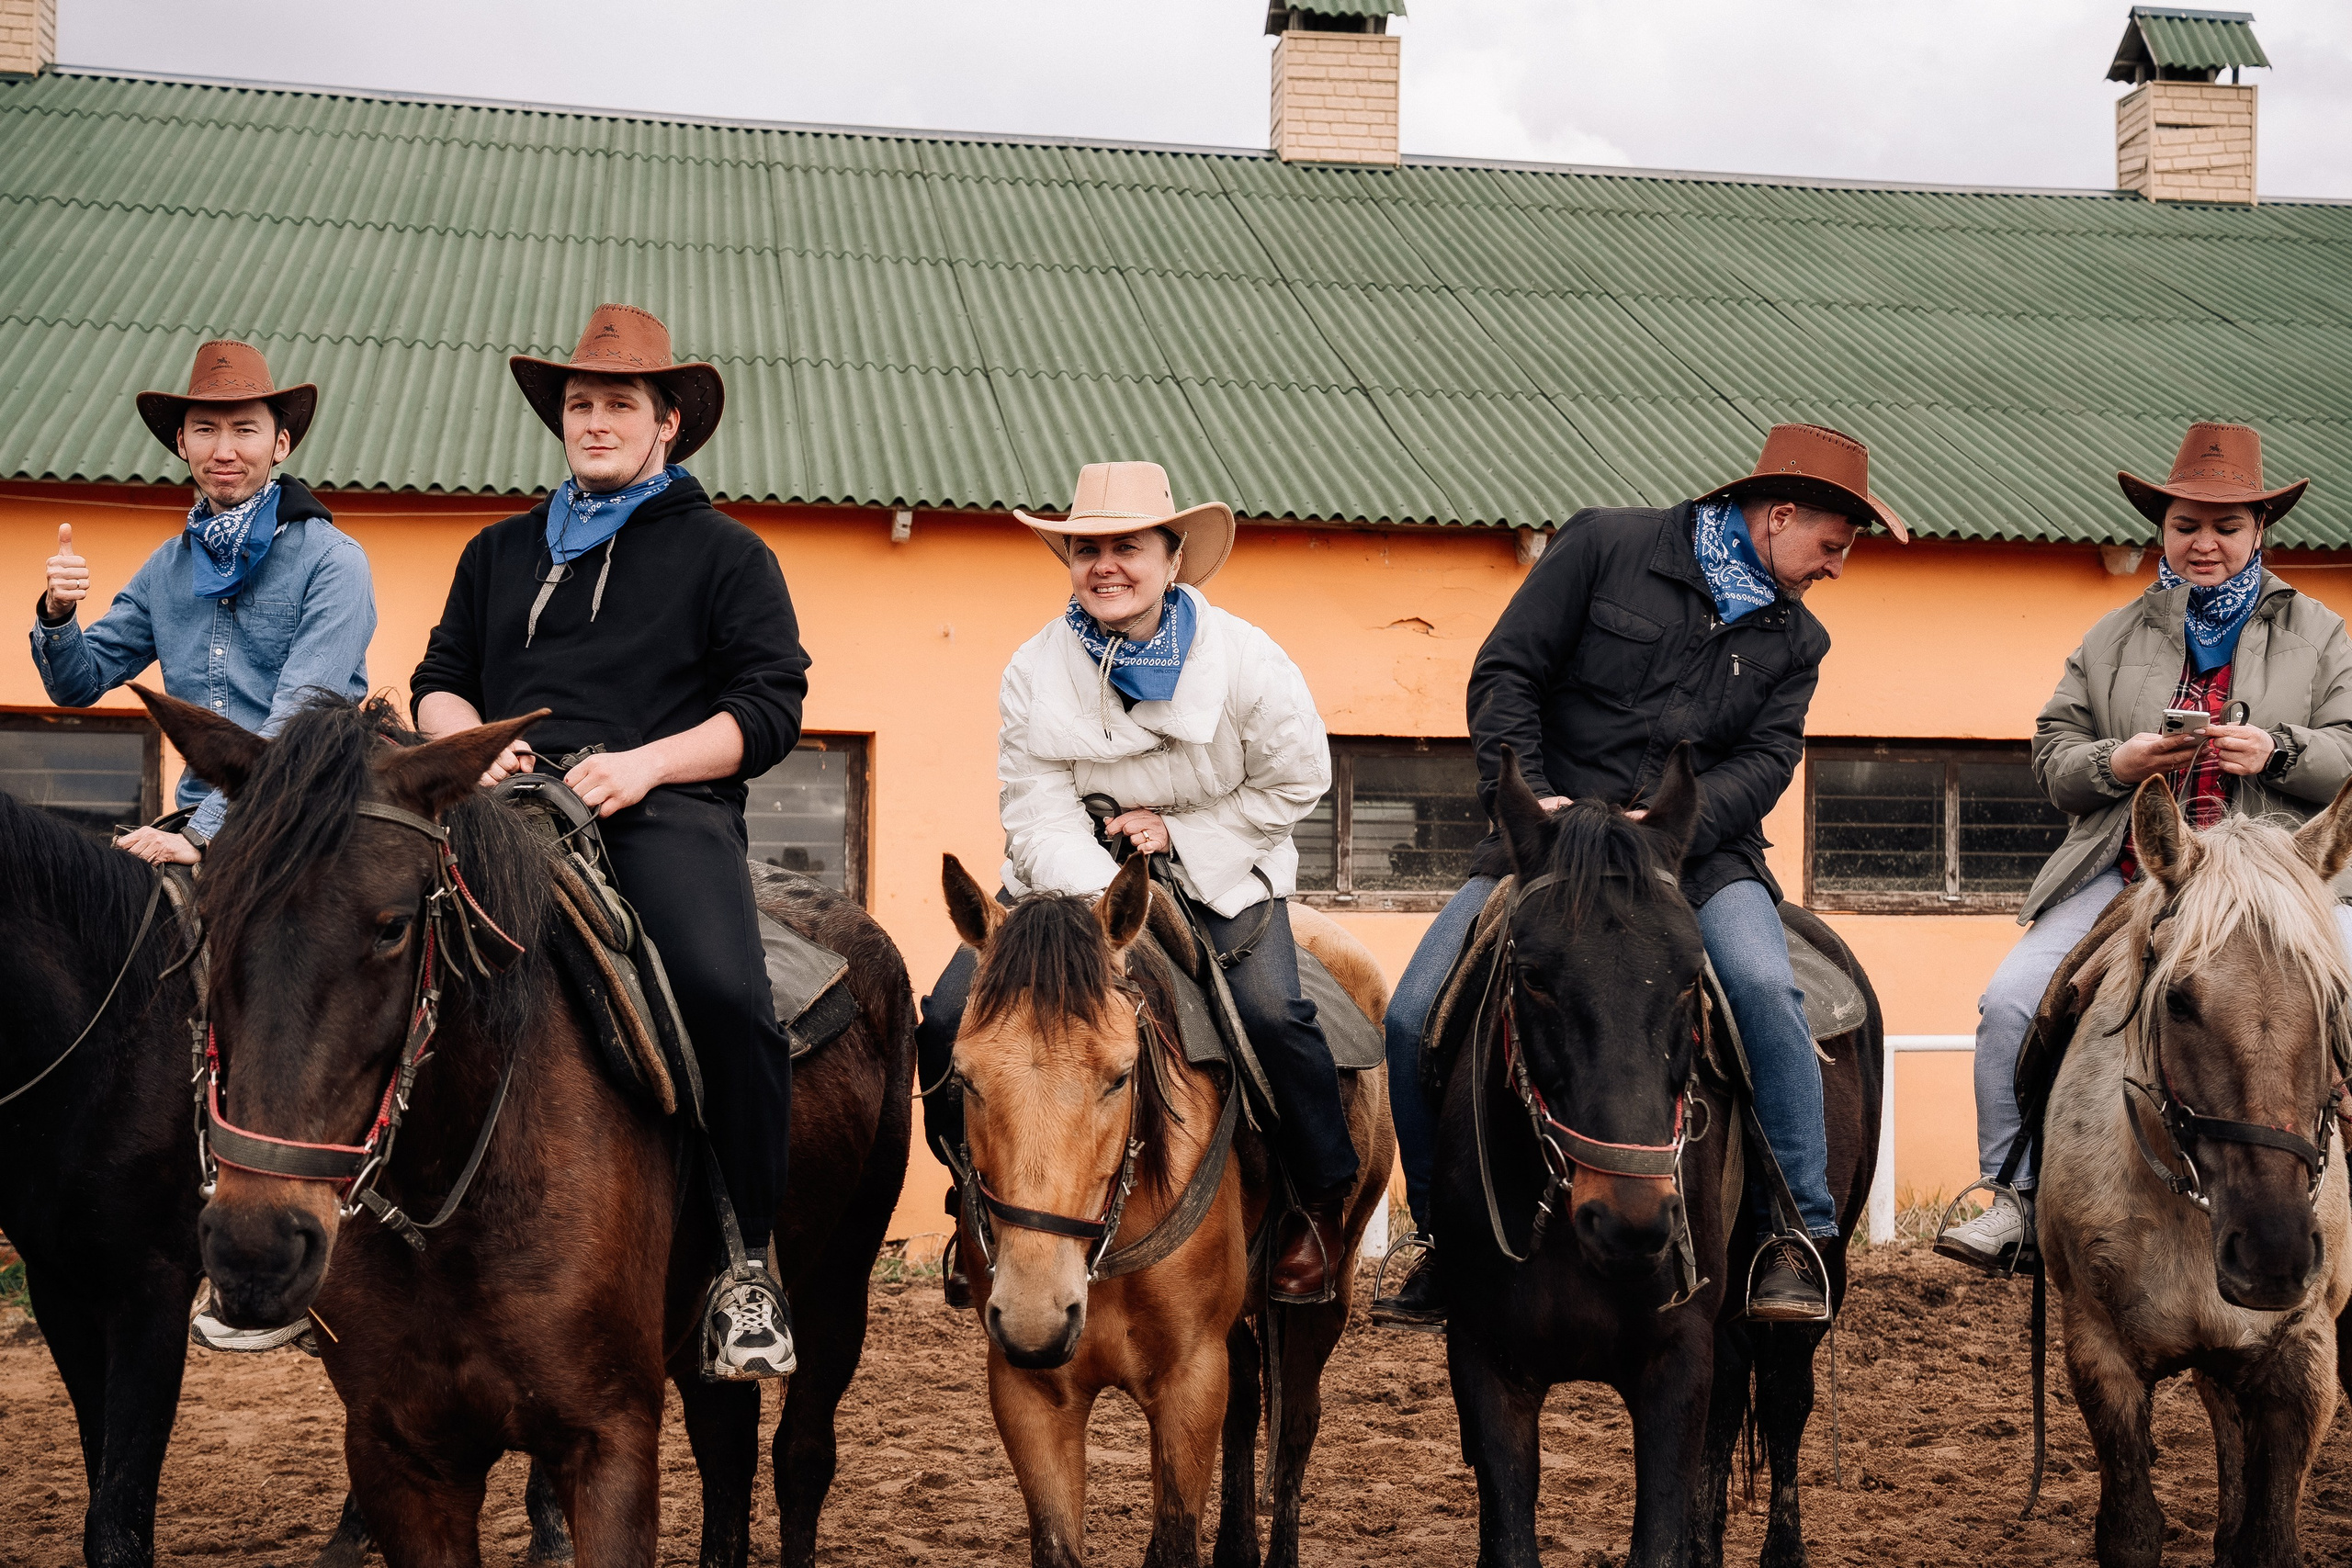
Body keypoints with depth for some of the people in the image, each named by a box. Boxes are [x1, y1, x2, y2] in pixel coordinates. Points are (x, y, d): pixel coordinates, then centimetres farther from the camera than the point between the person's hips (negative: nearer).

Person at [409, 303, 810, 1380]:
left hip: (665, 807, -4)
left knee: (725, 993, -31)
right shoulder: (502, 552, 29)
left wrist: (645, 764, -9)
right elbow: (439, 681, 27)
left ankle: (744, 1262, -17)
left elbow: (771, 708, 6)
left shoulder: (724, 554, 16)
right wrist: (472, 745, 3)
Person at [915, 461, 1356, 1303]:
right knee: (952, 1015, -14)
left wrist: (1182, 834, -13)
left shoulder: (1246, 659, -12)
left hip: (1221, 878, -2)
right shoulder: (1034, 671, -8)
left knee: (1271, 1012, -28)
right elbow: (1040, 822, -13)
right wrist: (1108, 907, -31)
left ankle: (1324, 1203, -3)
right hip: (1072, 882, 2)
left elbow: (1295, 783, -3)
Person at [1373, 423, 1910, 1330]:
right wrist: (1522, 794, -15)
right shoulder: (1606, 545, 2)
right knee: (1416, 1015, -15)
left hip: (1699, 852, 2)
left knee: (1764, 986, -29)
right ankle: (1444, 1238, 6)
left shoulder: (1794, 640, 13)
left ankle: (1801, 1231, -16)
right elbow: (1506, 674, -1)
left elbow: (1766, 760, 1)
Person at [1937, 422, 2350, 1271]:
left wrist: (2278, 752, -16)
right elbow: (2053, 754, 13)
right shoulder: (2112, 638, 18)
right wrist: (2115, 763, -9)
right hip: (2128, 873, 2)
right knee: (2010, 1000, -16)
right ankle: (2014, 1199, -6)